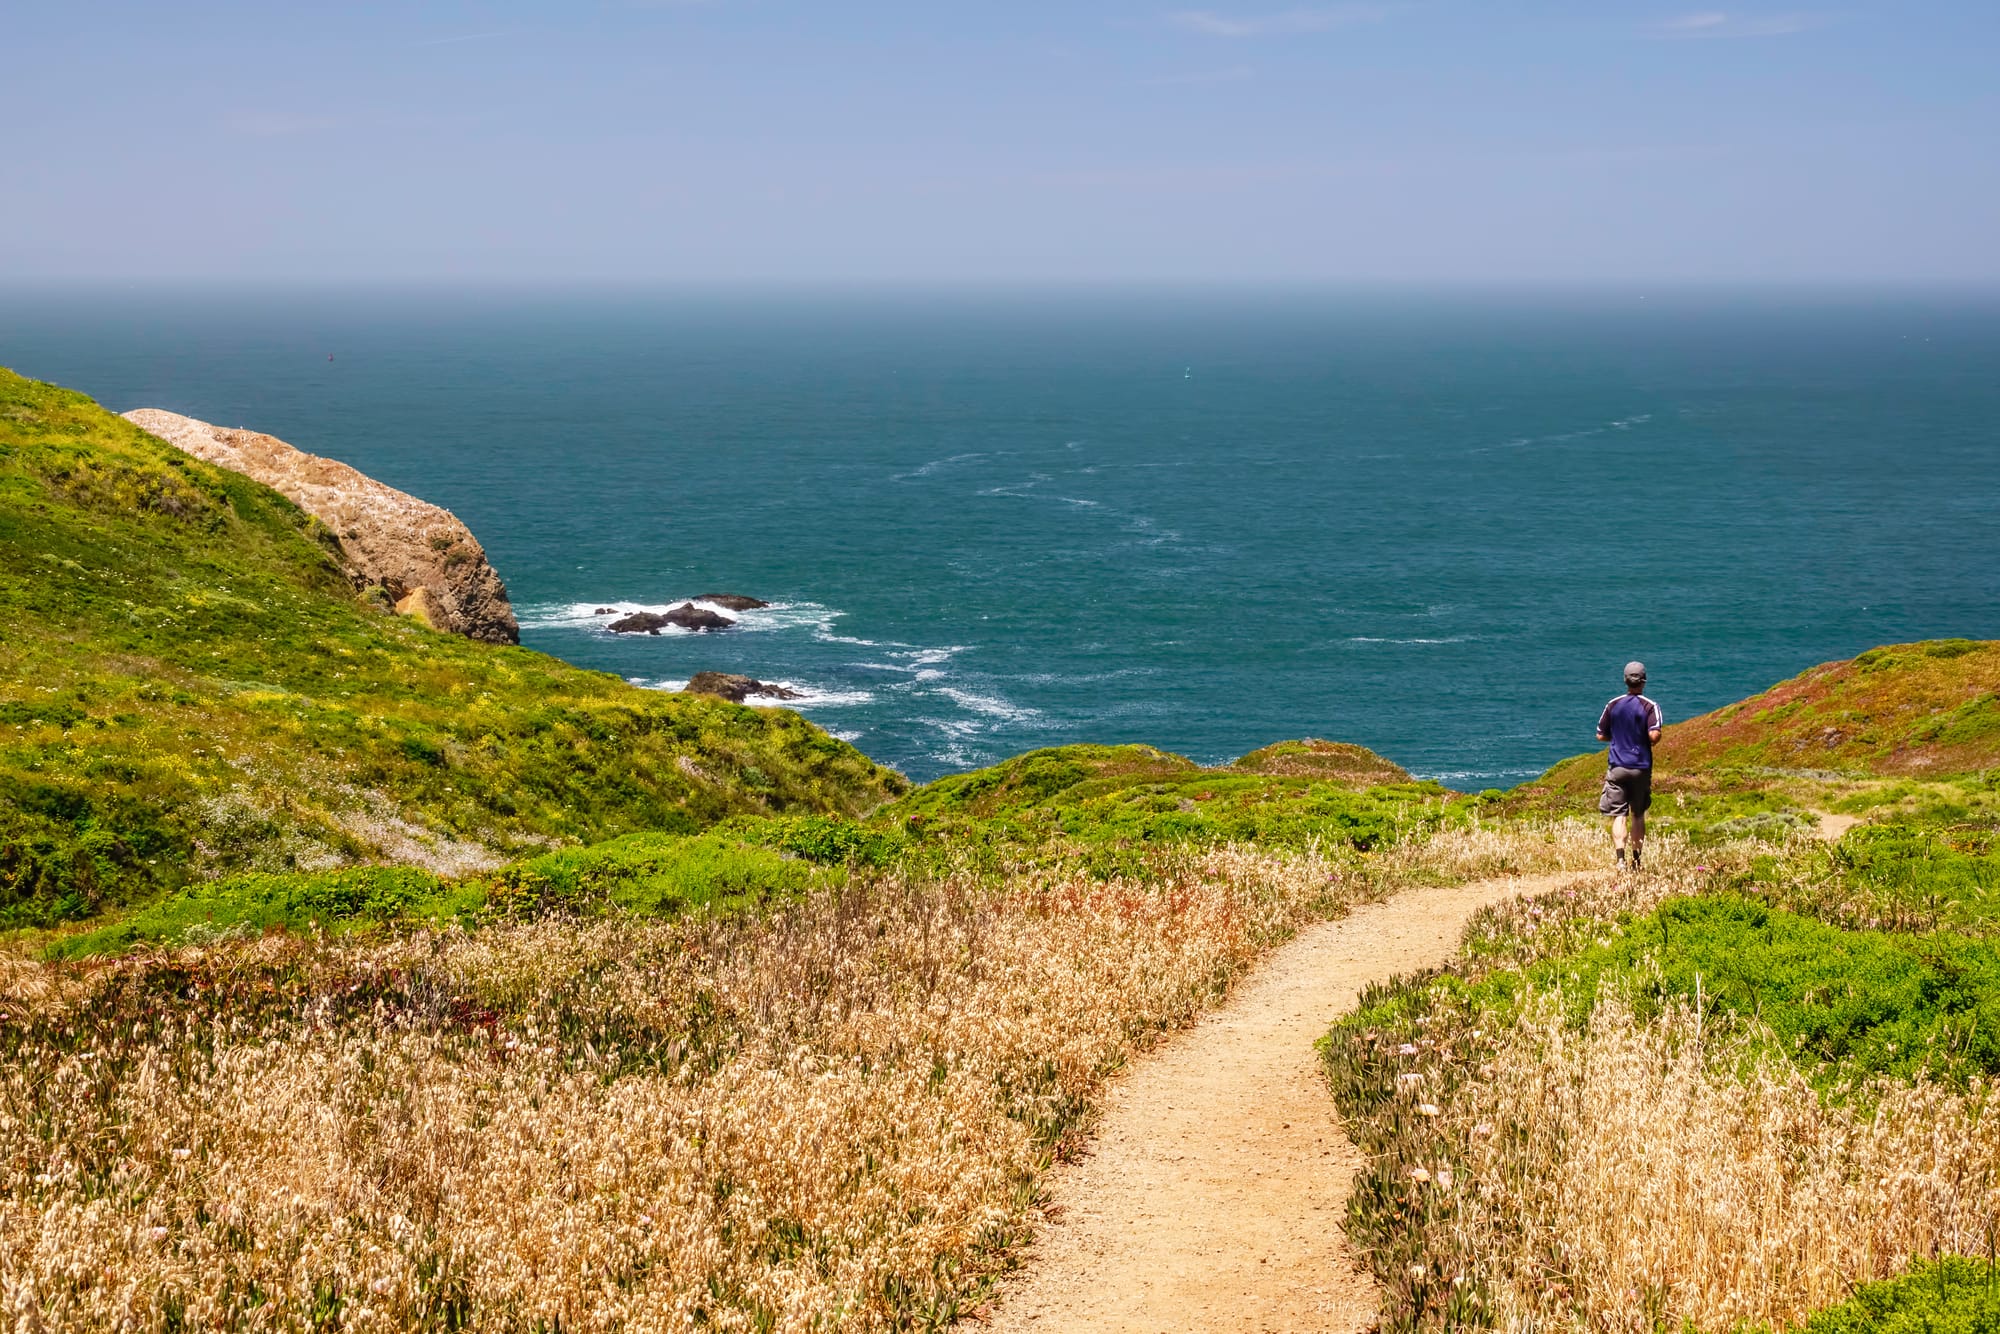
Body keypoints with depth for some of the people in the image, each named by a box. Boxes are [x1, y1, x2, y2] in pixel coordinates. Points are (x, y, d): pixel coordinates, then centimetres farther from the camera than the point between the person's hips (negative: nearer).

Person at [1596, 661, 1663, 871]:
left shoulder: (1613, 705, 2)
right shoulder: (1650, 706, -6)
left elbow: (1601, 736, 7)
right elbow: (1654, 735, -18)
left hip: (1617, 767, 1)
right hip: (1641, 767, -1)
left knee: (1619, 816, -4)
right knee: (1638, 815, 13)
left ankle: (1620, 859, -20)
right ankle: (1636, 860, 17)